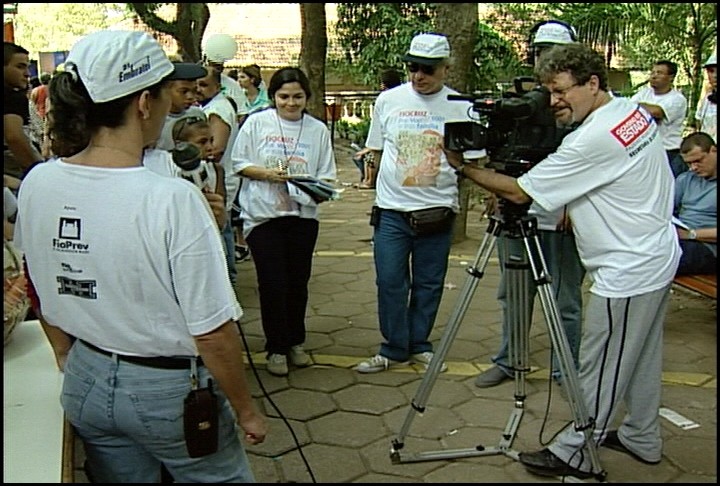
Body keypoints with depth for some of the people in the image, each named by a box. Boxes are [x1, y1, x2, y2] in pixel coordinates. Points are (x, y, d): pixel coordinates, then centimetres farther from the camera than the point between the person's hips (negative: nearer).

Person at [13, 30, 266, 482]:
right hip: (168, 391, -5)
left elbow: (48, 300, 6)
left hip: (85, 384, 6)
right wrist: (246, 410, -7)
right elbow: (213, 332, -22)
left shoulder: (36, 186, -8)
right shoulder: (172, 199, -26)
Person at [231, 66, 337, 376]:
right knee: (273, 283, -3)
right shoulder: (256, 123, 0)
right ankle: (276, 348, 13)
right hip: (263, 214, -2)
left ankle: (296, 342, 28)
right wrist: (267, 174, -14)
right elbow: (239, 164, 2)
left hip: (303, 214, 2)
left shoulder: (318, 130, 5)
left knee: (298, 281, 10)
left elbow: (326, 175, 6)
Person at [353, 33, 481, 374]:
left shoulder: (460, 108, 0)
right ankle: (393, 349, 17)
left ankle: (419, 346, 26)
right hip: (392, 209, 1)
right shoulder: (388, 100, 5)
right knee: (390, 282, 2)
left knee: (429, 284, 9)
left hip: (438, 210, 0)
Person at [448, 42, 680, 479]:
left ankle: (574, 453, 14)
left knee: (600, 367, 1)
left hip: (627, 272, -10)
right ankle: (643, 438, 35)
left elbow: (520, 192, -19)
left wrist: (466, 168, -8)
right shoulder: (635, 111, 4)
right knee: (642, 356, 20)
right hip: (659, 259, 10)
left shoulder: (593, 140, -25)